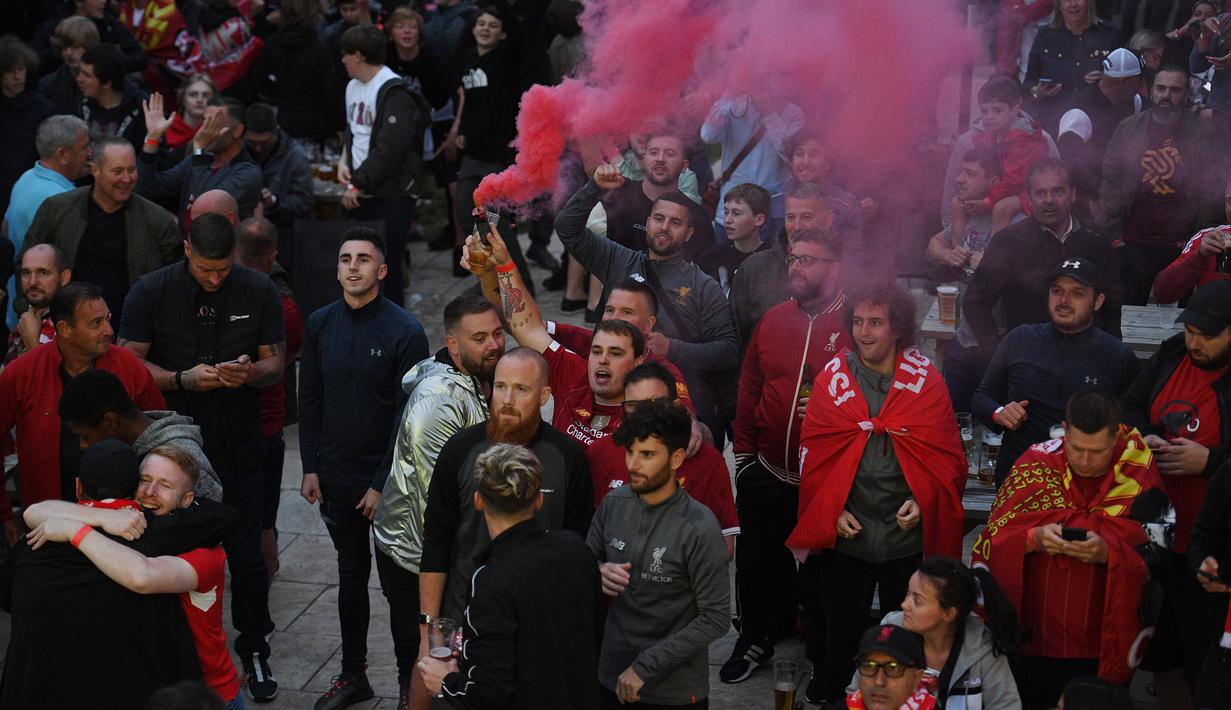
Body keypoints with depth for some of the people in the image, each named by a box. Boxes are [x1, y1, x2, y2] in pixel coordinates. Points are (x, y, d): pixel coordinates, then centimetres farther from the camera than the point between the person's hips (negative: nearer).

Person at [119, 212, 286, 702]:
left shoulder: (259, 291, -1)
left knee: (246, 555, 5)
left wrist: (250, 372, -19)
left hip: (239, 448, 1)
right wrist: (183, 379, -21)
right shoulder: (151, 291, -6)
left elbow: (275, 363, 4)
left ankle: (254, 649, 23)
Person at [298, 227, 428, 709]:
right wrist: (311, 468, 4)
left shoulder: (405, 331, -13)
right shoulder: (320, 324, 3)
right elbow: (310, 400, 9)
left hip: (386, 479, -5)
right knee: (351, 573, 16)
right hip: (335, 475, 5)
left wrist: (383, 483, -14)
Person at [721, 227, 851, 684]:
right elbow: (750, 389, 9)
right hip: (767, 474, 4)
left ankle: (823, 652, 31)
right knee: (757, 560, 16)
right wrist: (743, 450, 9)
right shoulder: (773, 321, 3)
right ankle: (754, 639, 37)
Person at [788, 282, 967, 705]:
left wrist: (923, 500, -15)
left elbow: (947, 455, -2)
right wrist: (831, 510, -9)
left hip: (908, 533, 0)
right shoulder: (832, 378, -2)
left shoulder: (925, 379, -3)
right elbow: (814, 455, 0)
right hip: (846, 536, 1)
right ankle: (828, 693, 33)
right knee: (841, 627, 14)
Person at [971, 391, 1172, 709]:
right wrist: (1033, 539, -24)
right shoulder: (1036, 464, -4)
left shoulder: (1140, 476, -6)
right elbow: (993, 540, -4)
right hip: (1030, 639, 0)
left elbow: (1157, 560, -7)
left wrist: (1108, 553, -25)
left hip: (1105, 646, 0)